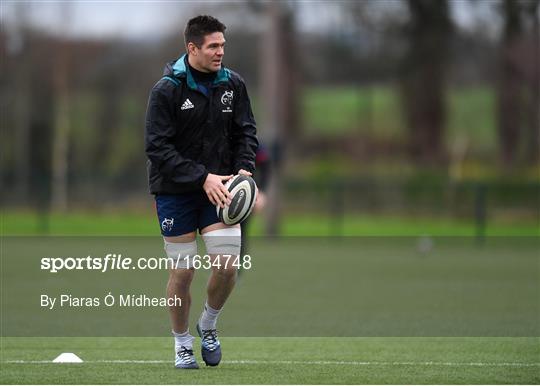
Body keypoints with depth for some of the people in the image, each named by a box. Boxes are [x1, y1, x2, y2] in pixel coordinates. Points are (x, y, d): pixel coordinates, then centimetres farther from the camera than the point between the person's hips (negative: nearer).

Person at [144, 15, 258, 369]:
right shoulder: (167, 89, -13)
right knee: (182, 273, 0)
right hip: (175, 191, -3)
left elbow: (246, 131, 9)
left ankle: (208, 325, 20)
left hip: (218, 187, 3)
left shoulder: (233, 84, 0)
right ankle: (182, 343, 21)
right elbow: (157, 147, -16)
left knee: (227, 266, -9)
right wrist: (202, 177, -22)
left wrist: (244, 168, -10)